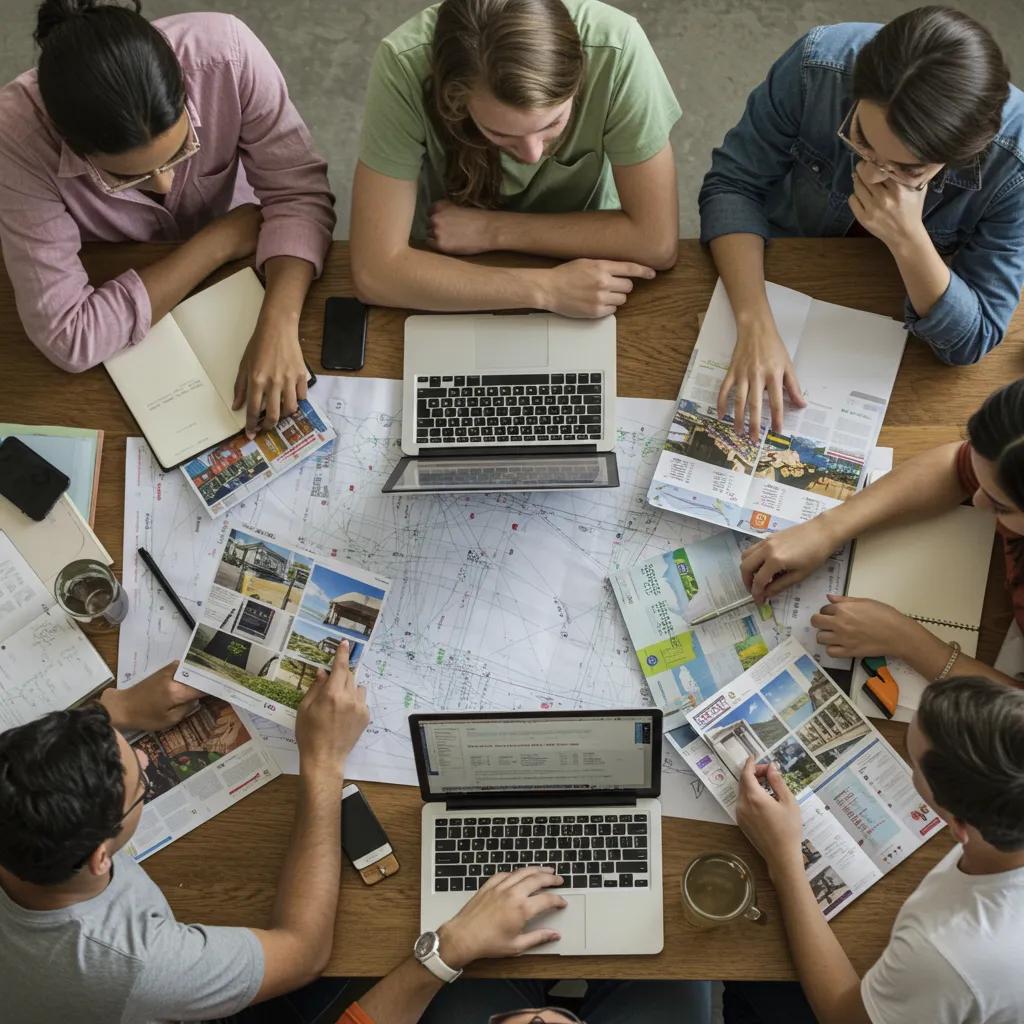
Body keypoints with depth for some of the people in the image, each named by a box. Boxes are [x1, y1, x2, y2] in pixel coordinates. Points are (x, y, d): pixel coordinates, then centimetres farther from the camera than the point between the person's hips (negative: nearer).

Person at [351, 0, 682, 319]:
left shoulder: (615, 50, -31)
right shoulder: (404, 66, -32)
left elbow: (656, 240, -25)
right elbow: (375, 272, -32)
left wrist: (493, 230, -24)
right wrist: (546, 288, -34)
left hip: (581, 266, 3)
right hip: (455, 269, -2)